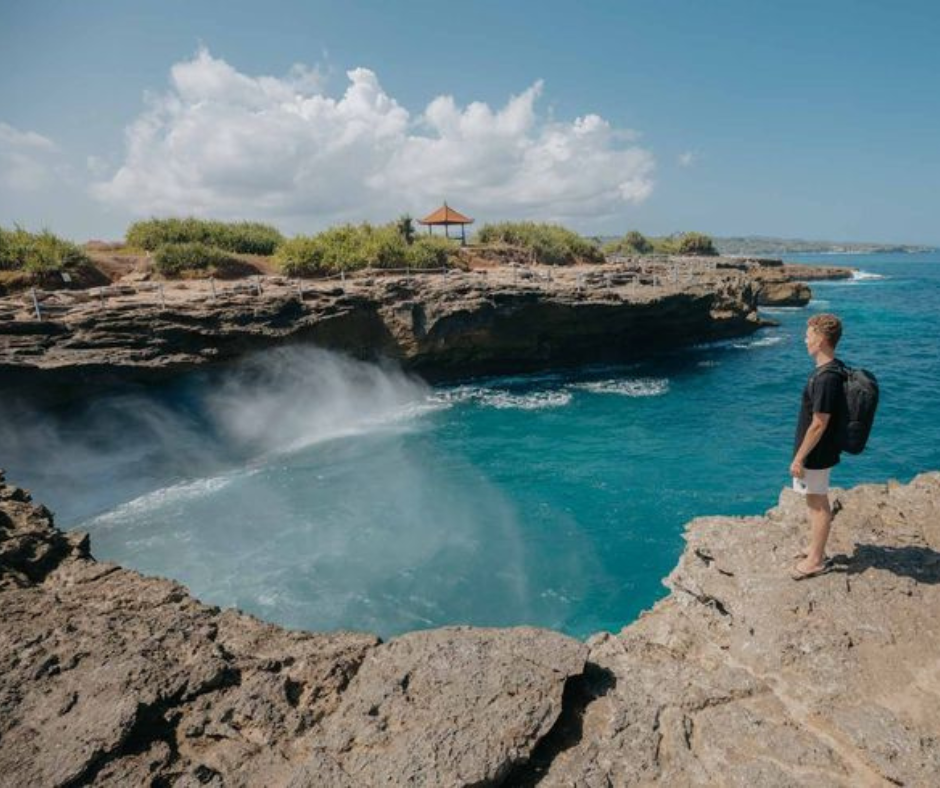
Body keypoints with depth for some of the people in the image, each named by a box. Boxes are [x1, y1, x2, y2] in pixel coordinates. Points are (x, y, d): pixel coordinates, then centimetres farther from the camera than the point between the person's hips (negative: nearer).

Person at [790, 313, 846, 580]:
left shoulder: (826, 378, -27)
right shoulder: (832, 369, 4)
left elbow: (819, 424, -25)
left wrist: (799, 458, -18)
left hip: (817, 454, -10)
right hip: (819, 452, 10)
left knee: (818, 504, 4)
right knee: (817, 502, 21)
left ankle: (816, 561, 18)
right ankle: (816, 550, 36)